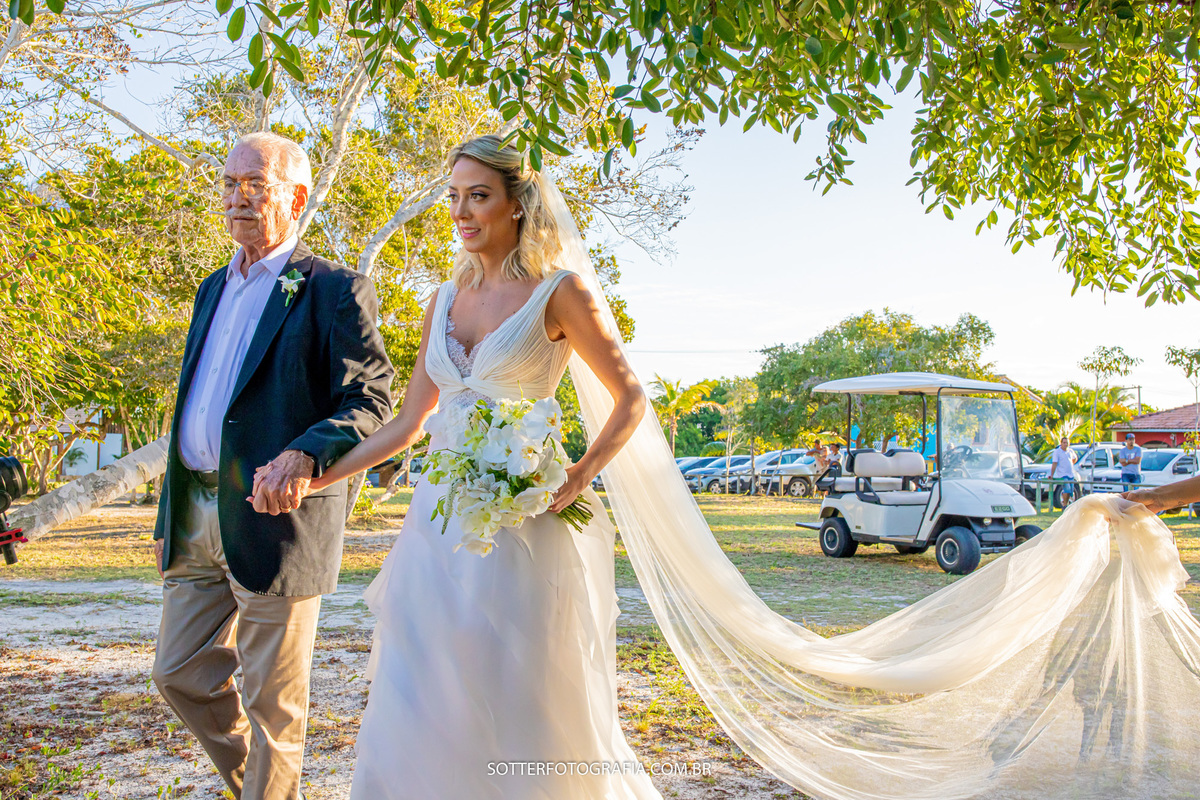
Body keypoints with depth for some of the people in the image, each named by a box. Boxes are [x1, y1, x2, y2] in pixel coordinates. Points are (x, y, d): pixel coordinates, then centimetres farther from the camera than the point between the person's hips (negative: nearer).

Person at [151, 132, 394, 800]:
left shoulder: (336, 291, -6)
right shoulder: (214, 289, 17)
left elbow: (374, 401, -14)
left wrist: (306, 454, -32)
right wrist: (171, 513, 20)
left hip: (277, 517, -7)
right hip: (197, 516, 8)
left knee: (272, 697, 4)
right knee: (181, 673, 15)